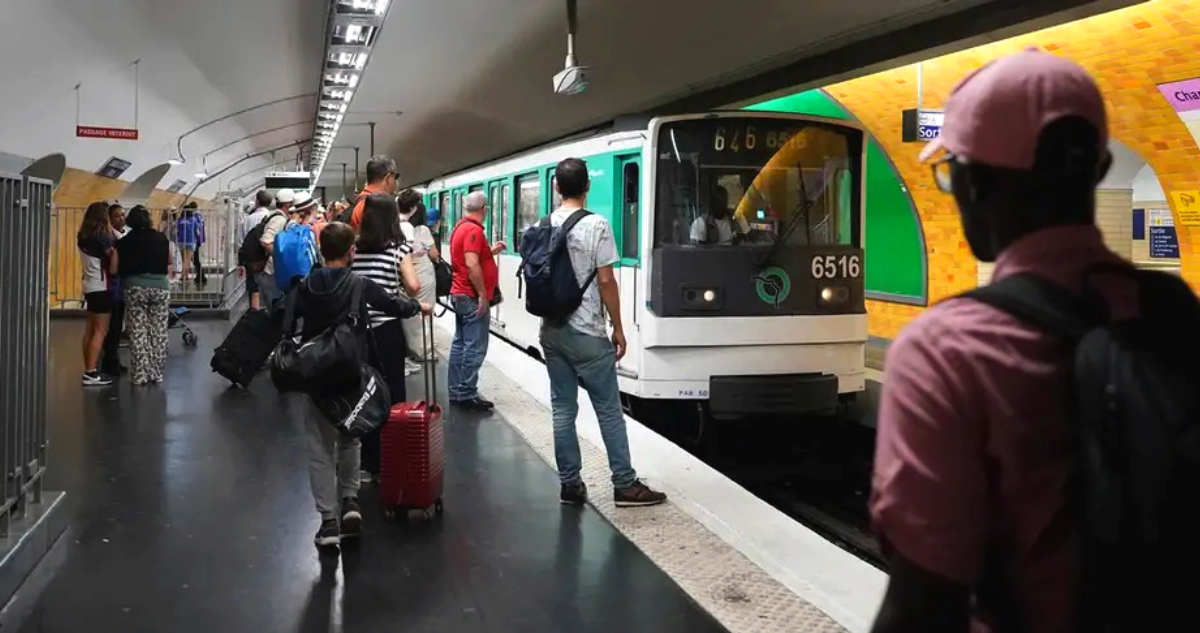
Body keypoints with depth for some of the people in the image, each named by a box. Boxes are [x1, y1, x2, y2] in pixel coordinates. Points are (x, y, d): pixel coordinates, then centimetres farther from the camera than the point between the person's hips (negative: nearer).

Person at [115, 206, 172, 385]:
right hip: (160, 286, 1)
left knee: (138, 331, 4)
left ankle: (141, 373, 2)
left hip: (135, 287, -1)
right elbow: (169, 261, 13)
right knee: (158, 331, 7)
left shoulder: (124, 242, -4)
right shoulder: (162, 239, 1)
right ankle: (156, 372, 10)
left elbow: (118, 268, -1)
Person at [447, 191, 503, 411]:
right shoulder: (474, 230, -18)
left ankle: (456, 391, 17)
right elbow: (472, 265, -27)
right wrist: (483, 295, -22)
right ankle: (467, 394, -4)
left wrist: (490, 251, 22)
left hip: (459, 294, 10)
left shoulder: (461, 227, 13)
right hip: (472, 297, -10)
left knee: (460, 343, 12)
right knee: (475, 347, -6)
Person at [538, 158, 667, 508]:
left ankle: (569, 484, 14)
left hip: (552, 331, 6)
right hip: (586, 334, -6)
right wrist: (618, 328, -4)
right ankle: (625, 485, 8)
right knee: (609, 410, 2)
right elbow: (606, 282, -12)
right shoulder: (595, 225, -12)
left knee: (563, 409, 9)